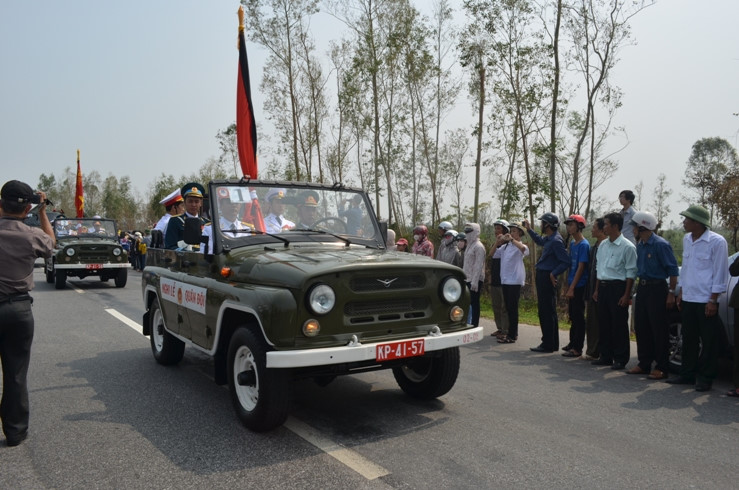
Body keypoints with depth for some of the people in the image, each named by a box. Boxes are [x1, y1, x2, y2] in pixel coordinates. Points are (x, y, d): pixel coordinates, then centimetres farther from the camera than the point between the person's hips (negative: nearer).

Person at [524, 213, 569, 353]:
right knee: (548, 312, 15)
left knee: (547, 312, -5)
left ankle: (548, 344, 2)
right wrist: (529, 229, 32)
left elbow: (565, 262, -21)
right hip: (542, 277, 10)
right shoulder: (548, 239, 13)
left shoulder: (556, 241, -17)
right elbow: (539, 241, 37)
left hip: (547, 278, -10)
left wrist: (553, 274, -21)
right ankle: (552, 343, 25)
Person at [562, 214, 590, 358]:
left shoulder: (584, 245, -14)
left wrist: (572, 288, -18)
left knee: (578, 317, -2)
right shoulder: (572, 243, 11)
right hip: (572, 285, 8)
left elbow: (581, 268, -17)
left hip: (579, 286, -8)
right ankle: (572, 343, 28)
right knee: (572, 316, 16)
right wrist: (568, 286, 15)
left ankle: (577, 349, 5)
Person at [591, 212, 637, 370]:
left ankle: (620, 359, 9)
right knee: (603, 323, 11)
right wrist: (597, 290, 16)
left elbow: (631, 273, -10)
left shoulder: (627, 247, -9)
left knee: (619, 325, -1)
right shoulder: (603, 245, 12)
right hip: (603, 287, 7)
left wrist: (626, 295, -13)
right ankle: (606, 356, 21)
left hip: (618, 287, -7)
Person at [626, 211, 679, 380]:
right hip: (642, 288, 8)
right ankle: (644, 364, 21)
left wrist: (671, 293, -15)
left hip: (657, 288, -8)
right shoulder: (640, 245, 12)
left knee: (659, 329, -2)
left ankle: (661, 368, 6)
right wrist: (639, 286, 14)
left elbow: (673, 270, -13)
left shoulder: (660, 244, -13)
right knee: (641, 327, 11)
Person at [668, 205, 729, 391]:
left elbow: (720, 273, -10)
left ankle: (705, 378, 13)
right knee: (688, 339, 13)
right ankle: (688, 374, 24)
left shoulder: (717, 242, -11)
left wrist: (713, 300, -12)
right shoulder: (687, 240, 10)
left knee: (708, 342, 3)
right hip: (688, 299, 7)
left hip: (706, 301, -7)